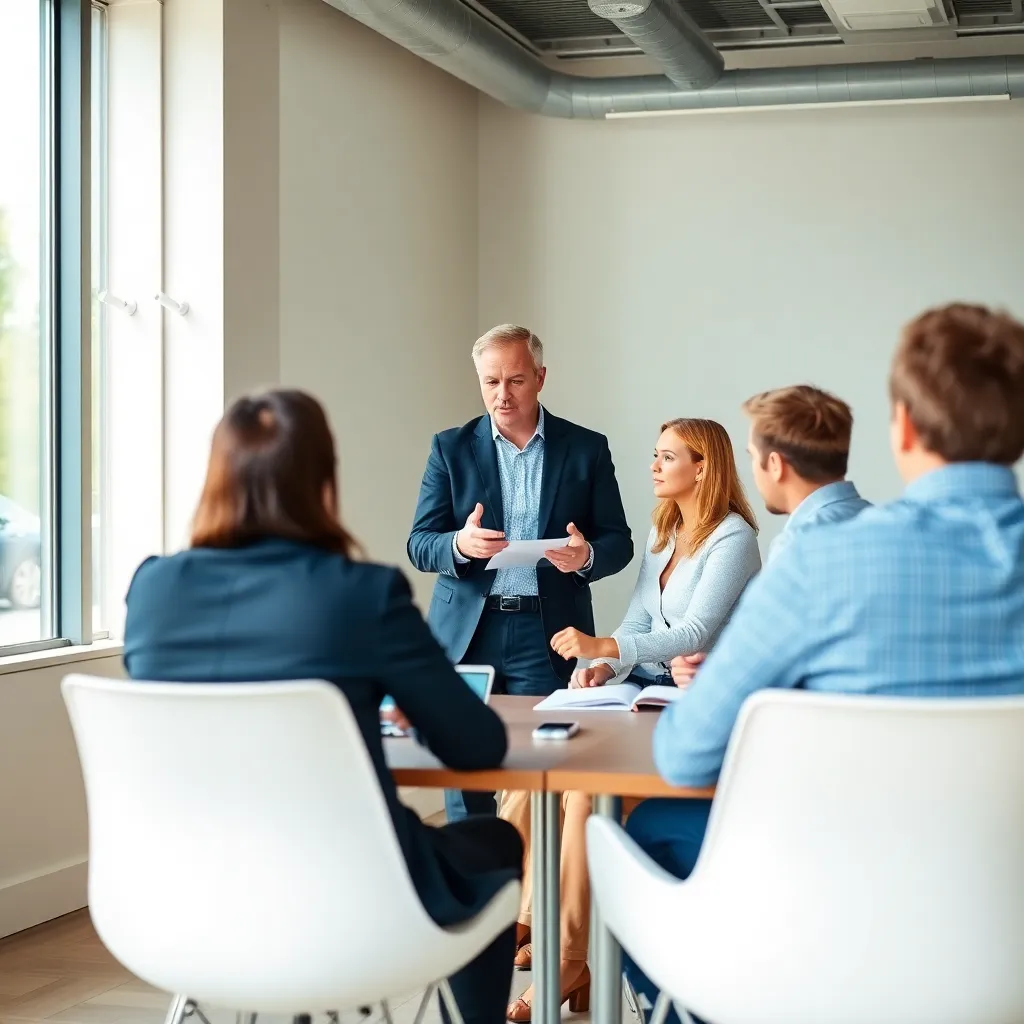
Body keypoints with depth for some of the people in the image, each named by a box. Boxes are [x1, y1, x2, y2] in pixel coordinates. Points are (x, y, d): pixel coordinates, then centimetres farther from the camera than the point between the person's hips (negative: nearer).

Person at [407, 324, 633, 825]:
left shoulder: (586, 449, 6)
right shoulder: (451, 448, 7)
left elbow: (618, 541, 8)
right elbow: (419, 545, 3)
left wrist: (587, 556, -16)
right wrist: (460, 544, -20)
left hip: (547, 636, -1)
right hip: (467, 633, 1)